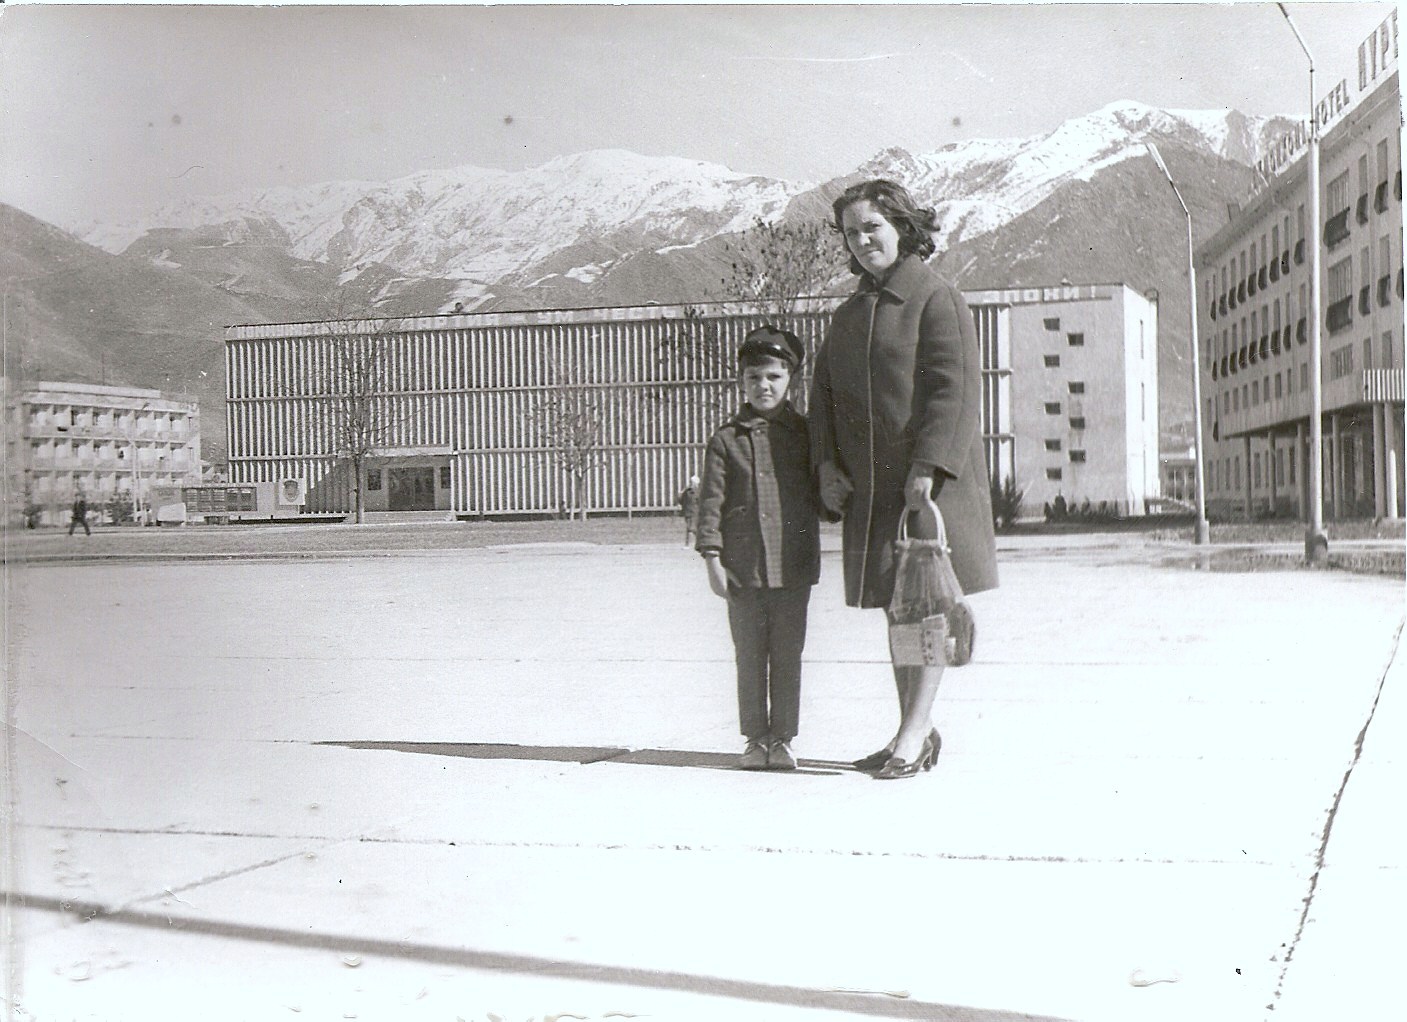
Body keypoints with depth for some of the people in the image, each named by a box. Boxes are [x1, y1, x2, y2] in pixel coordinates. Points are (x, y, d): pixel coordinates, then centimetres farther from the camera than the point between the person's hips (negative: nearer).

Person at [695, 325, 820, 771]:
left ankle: (782, 738, 14)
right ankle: (755, 738, 16)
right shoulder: (726, 439, 3)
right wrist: (712, 557, -6)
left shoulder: (803, 432, 6)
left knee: (787, 655, 5)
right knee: (749, 657, 6)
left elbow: (820, 492, 12)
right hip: (742, 565, 0)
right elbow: (712, 500, 1)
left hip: (792, 565, 0)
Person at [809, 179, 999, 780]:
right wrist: (826, 464, 5)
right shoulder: (849, 315, 18)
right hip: (869, 485, 7)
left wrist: (927, 467, -21)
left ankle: (912, 735, -6)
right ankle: (919, 733, 17)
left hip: (932, 482, -7)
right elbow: (823, 394, 20)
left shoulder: (938, 301, -4)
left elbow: (955, 390, -12)